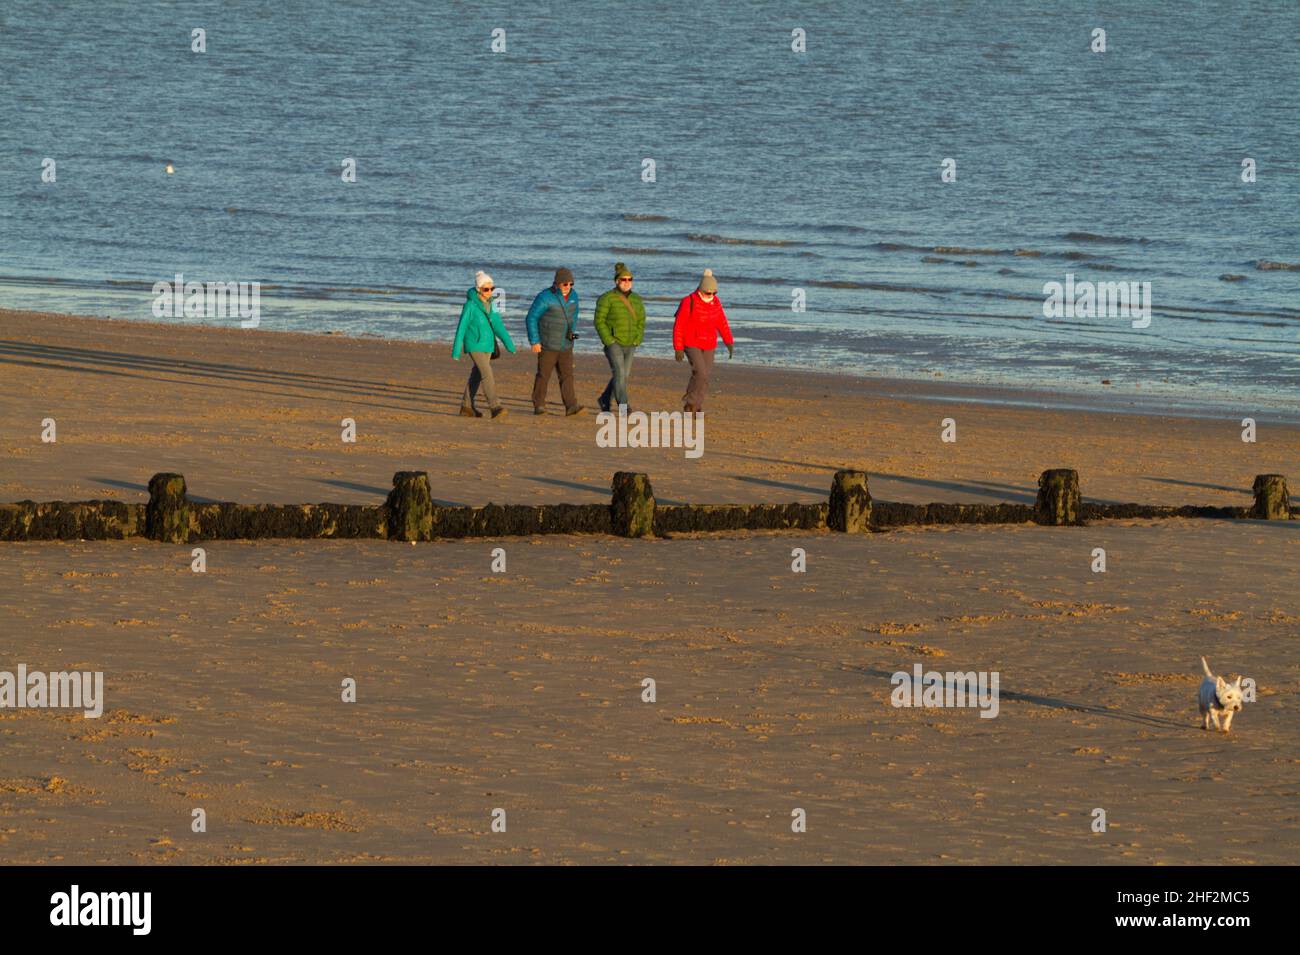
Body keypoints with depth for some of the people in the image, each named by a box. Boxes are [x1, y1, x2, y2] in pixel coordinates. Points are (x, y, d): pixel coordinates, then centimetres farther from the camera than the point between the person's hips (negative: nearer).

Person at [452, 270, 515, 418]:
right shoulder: (470, 305, -14)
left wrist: (509, 344, 3)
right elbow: (461, 328, -11)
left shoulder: (490, 304, 5)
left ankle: (466, 406, 22)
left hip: (488, 345, 7)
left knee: (476, 376, 12)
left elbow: (498, 325, 9)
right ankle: (494, 407, -19)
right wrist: (456, 352, -11)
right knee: (487, 375, -16)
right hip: (475, 346, -7)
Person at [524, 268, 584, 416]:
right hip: (547, 346, -5)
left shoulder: (572, 295, 1)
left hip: (565, 346, 5)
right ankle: (539, 406, 13)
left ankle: (571, 406, -9)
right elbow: (531, 319, -13)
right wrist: (534, 341, -15)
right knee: (543, 376, 2)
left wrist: (573, 332, 12)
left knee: (567, 375, -4)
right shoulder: (545, 297, -17)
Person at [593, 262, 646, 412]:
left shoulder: (636, 300, 7)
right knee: (619, 373, -15)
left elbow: (641, 321, 12)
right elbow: (599, 321, -9)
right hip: (613, 343, -6)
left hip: (630, 345, 6)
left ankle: (604, 400, 30)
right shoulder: (607, 299, -9)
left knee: (623, 375, 10)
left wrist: (637, 341, 0)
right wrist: (609, 341, -15)